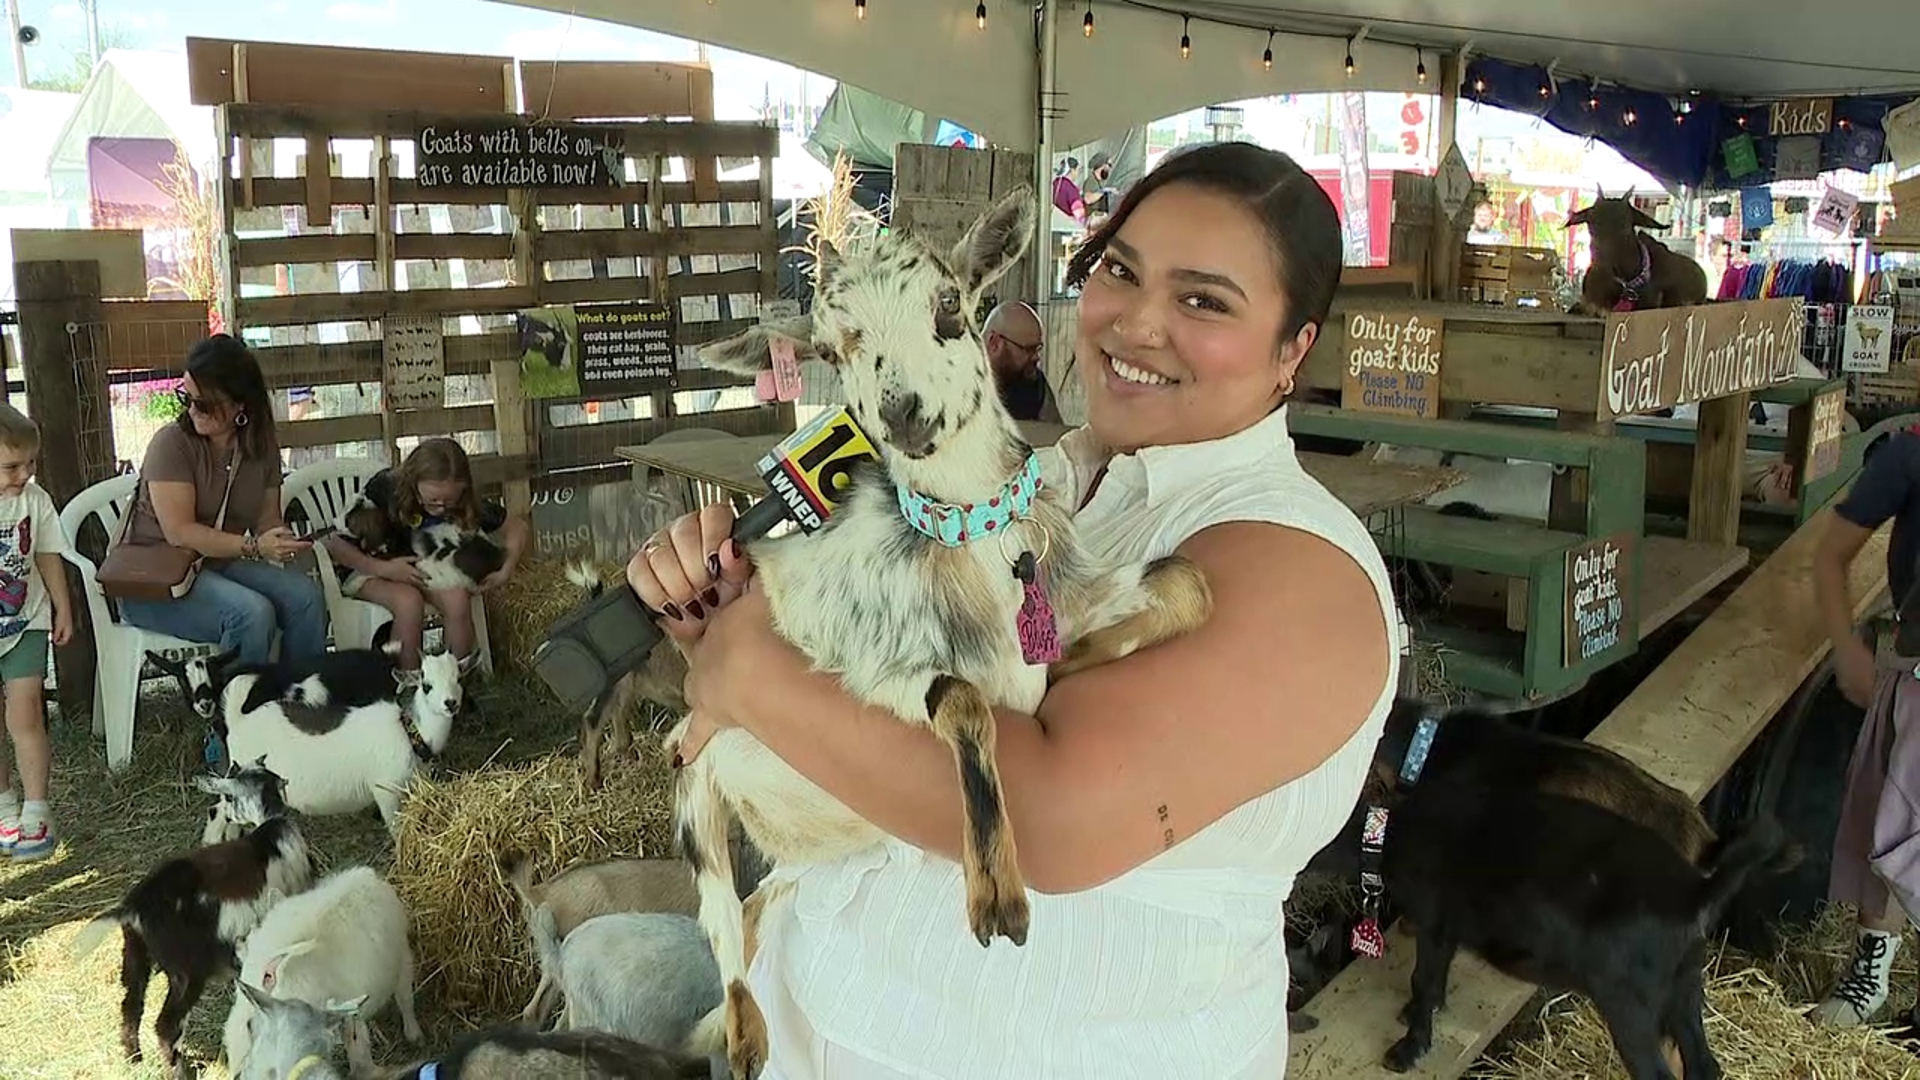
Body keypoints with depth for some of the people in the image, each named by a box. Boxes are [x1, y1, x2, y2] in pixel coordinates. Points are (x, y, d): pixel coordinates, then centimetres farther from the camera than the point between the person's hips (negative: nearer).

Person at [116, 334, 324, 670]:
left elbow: (267, 518, 7)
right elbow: (180, 532, -21)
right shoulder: (172, 442, -14)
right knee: (252, 613, -31)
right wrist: (253, 547, -29)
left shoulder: (262, 447, 3)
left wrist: (283, 542, -17)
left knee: (306, 597, -19)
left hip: (220, 565, 6)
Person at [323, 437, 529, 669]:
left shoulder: (465, 503, -15)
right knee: (409, 601, -35)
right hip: (370, 568, -3)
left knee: (457, 598, -29)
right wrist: (383, 568, -31)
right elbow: (331, 543, -23)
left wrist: (505, 572, -17)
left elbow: (520, 527, -4)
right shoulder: (384, 491, -24)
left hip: (425, 569, 3)